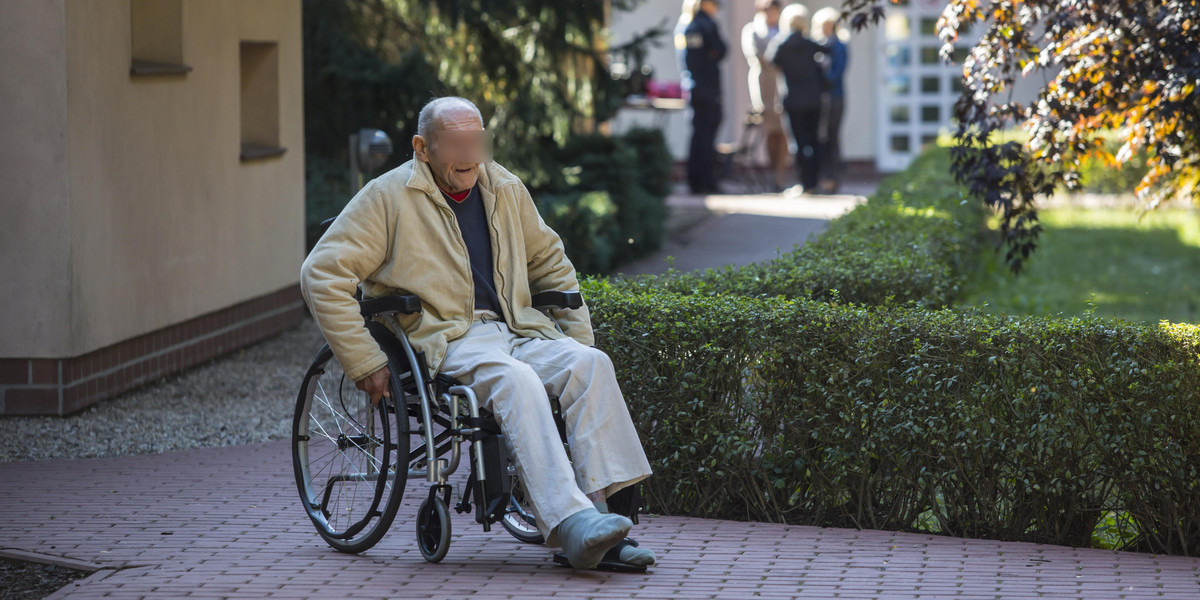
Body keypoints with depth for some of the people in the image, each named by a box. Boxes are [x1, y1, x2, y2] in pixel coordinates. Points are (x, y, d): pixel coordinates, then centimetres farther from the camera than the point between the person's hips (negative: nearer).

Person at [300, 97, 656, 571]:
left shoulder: (504, 188, 16)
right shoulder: (390, 196, -2)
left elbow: (550, 262, 30)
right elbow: (321, 275, -8)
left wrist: (579, 335, 18)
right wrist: (365, 363, -13)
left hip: (517, 330, 6)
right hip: (444, 337, -5)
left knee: (590, 364, -24)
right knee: (516, 379, -36)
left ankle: (597, 509, -32)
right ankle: (570, 523, -46)